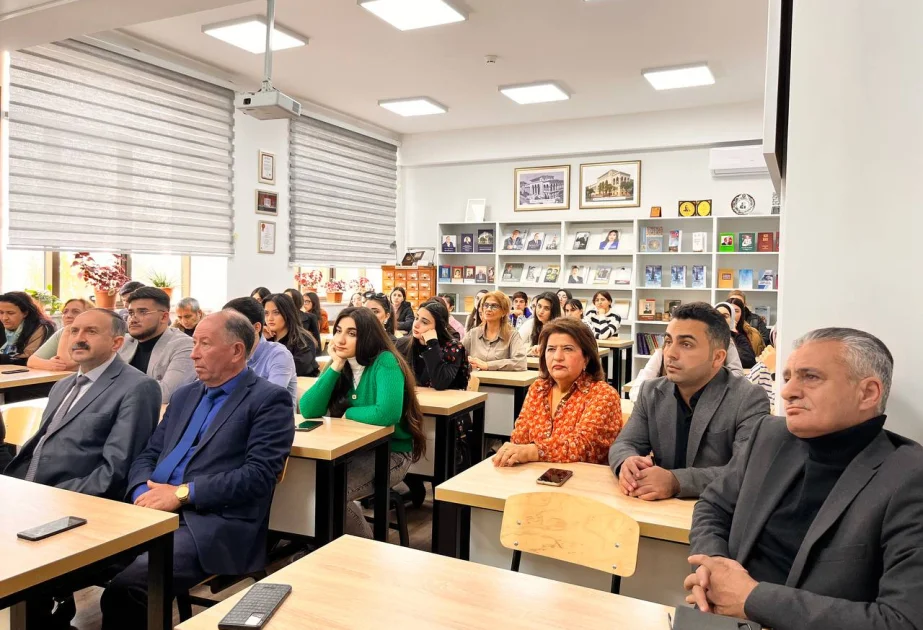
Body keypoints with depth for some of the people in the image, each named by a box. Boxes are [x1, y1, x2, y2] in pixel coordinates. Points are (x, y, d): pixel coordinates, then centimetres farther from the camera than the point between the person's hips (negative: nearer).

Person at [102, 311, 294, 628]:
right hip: (156, 513, 7)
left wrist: (182, 493, -15)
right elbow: (148, 455, 17)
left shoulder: (269, 399, -3)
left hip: (214, 525, -6)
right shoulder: (184, 395, 20)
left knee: (127, 585, -27)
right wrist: (143, 492, -5)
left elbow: (258, 475, -12)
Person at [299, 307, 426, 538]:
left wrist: (348, 413, -15)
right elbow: (309, 410, -11)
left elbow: (387, 415, -34)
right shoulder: (341, 365, 1)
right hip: (353, 448, 6)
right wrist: (335, 366, -17)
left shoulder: (385, 362, -19)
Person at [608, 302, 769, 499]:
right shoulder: (652, 392, 5)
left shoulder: (749, 400, -10)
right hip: (662, 508, 4)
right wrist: (627, 463, -19)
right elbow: (624, 444, 4)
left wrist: (676, 482, -30)